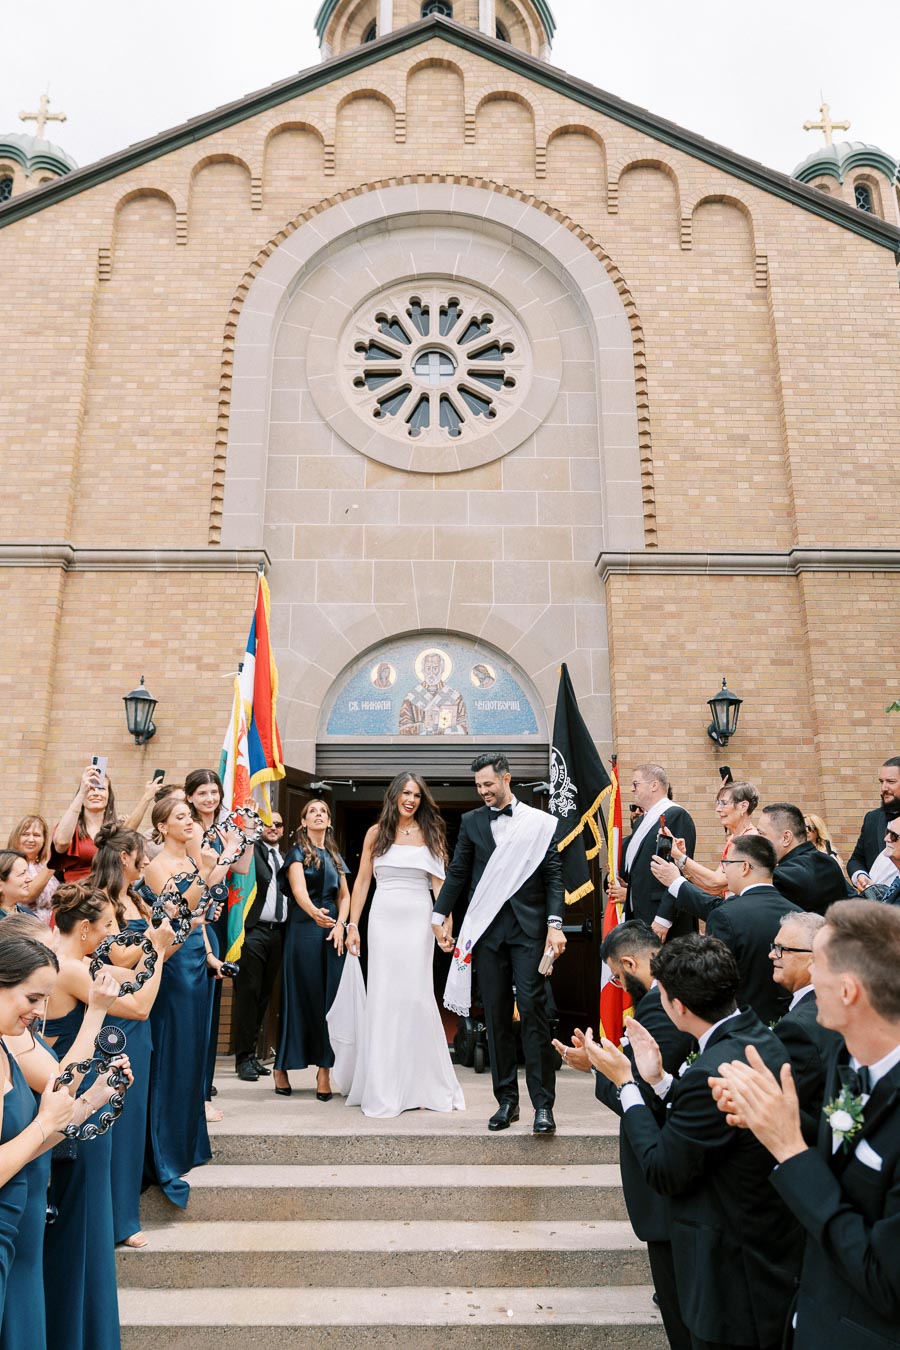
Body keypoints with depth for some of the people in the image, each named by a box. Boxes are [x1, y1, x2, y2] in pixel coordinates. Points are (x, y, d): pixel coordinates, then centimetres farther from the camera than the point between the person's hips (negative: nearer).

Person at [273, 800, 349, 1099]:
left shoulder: (335, 856, 17)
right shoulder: (298, 852, 0)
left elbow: (344, 895, 14)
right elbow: (299, 889, -17)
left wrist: (340, 924, -4)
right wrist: (314, 913, -37)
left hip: (333, 931, 5)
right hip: (304, 930, -4)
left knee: (329, 1000, 1)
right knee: (302, 999, -3)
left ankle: (325, 1069, 4)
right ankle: (282, 1069, 9)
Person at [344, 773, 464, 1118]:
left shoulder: (429, 834, 6)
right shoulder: (376, 833, 7)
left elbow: (439, 883, 1)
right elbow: (362, 881, 7)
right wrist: (352, 925, 1)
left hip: (418, 921, -1)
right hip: (383, 920, 1)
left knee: (417, 995, -2)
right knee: (383, 997, 3)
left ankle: (421, 1084, 12)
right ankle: (382, 1088, 13)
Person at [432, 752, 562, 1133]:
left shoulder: (540, 822, 4)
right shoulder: (471, 822, 11)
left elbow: (553, 877, 1)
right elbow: (457, 872, 13)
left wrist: (555, 924, -9)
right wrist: (441, 915, 7)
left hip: (529, 928, -2)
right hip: (487, 930, 3)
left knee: (533, 1009, -7)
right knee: (496, 1015, 6)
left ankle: (543, 1104, 0)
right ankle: (506, 1100, 16)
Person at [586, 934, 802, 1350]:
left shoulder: (712, 1073, -33)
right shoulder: (763, 1039, -4)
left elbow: (664, 1173, -21)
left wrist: (624, 1081, -15)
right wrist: (659, 1080, 3)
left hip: (734, 1275, -8)